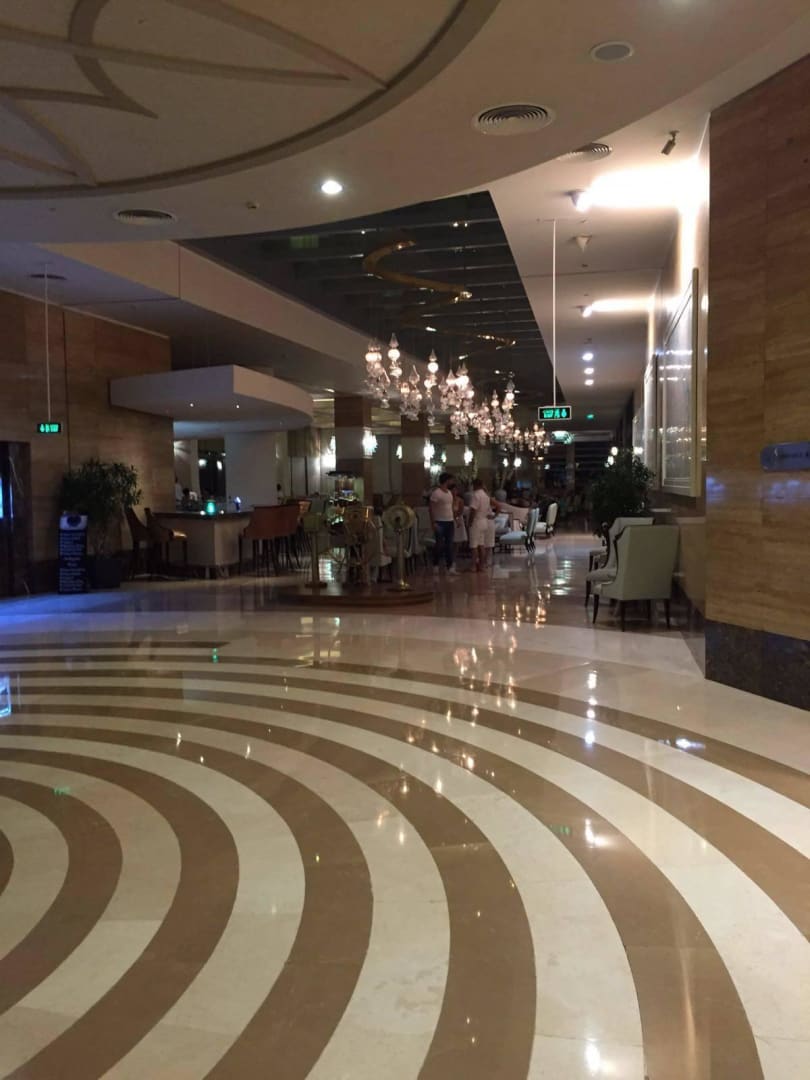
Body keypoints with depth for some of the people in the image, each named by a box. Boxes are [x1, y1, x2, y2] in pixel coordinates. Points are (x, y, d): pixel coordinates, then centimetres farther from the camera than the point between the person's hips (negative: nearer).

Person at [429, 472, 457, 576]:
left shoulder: (449, 492, 13)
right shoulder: (436, 493, -11)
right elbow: (431, 508, -13)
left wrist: (454, 521, 13)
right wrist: (433, 523, -18)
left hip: (450, 522, 7)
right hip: (440, 522, -7)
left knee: (449, 545, 6)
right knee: (439, 544, -4)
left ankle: (450, 566, 8)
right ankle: (435, 565, 8)